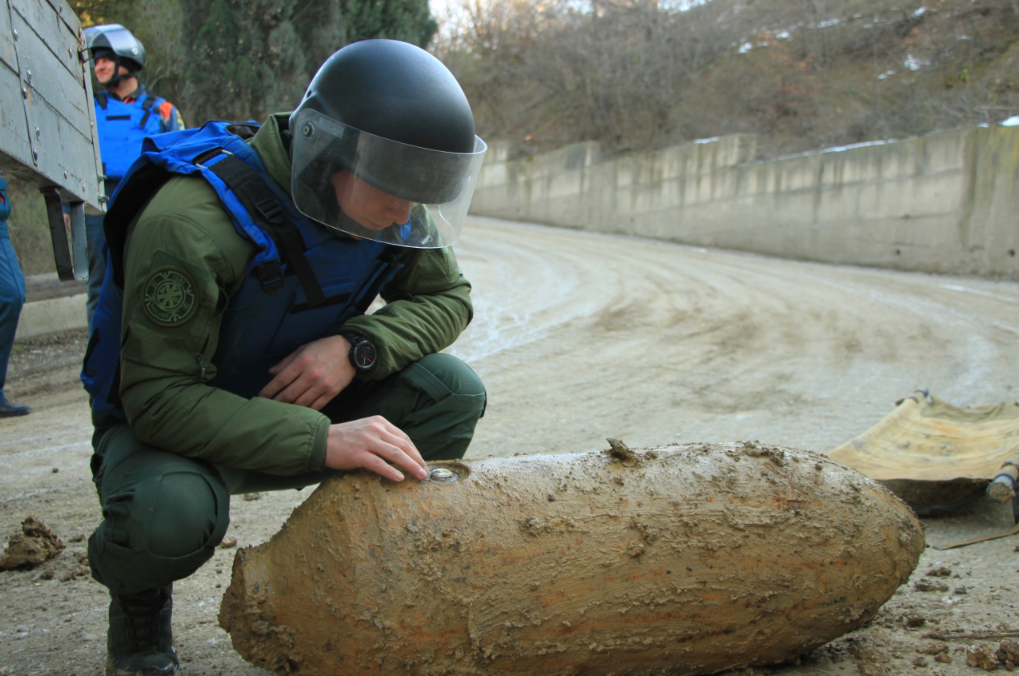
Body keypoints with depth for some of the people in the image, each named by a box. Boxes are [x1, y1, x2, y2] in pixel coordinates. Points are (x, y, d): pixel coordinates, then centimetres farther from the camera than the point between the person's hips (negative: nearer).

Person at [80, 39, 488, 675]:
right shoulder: (190, 221, -32)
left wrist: (356, 346, -24)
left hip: (294, 402, 5)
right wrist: (321, 441, -42)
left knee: (453, 392, -16)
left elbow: (449, 298, -3)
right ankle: (139, 599, 0)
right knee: (171, 514, -39)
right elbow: (158, 397, -32)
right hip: (162, 424, -5)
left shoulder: (391, 208, -13)